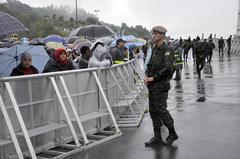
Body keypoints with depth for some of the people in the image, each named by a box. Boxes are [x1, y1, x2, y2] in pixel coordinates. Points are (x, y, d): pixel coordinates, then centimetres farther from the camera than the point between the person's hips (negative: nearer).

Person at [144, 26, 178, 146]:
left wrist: (153, 78, -17)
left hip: (161, 85, -8)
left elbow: (167, 68, -21)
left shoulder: (167, 50, -12)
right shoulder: (154, 49, 14)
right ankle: (157, 137, 19)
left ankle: (172, 133, 16)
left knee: (161, 110, -4)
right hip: (152, 86, 8)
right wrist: (147, 76, 0)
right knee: (153, 111, 10)